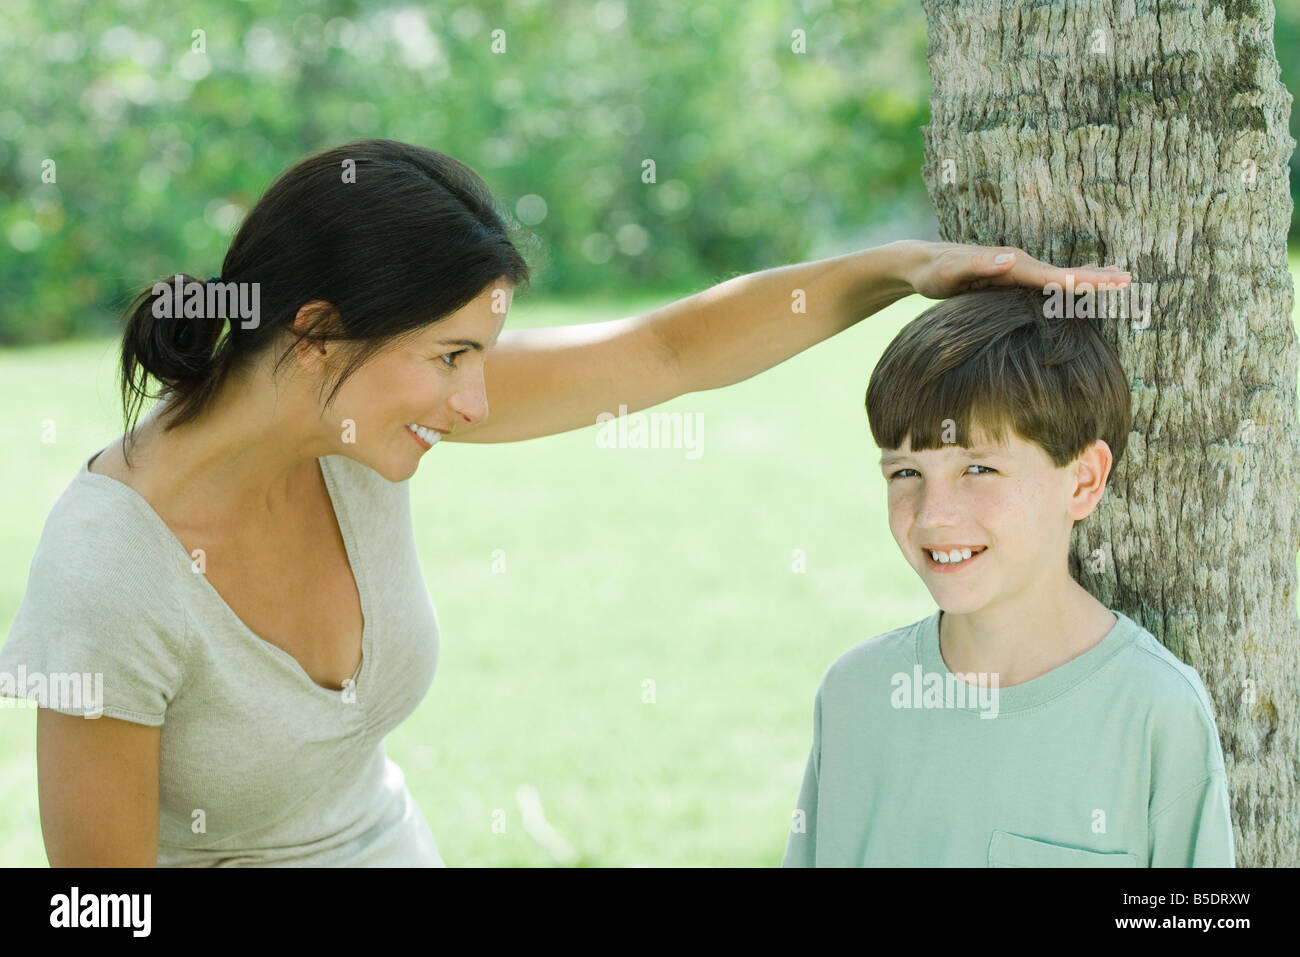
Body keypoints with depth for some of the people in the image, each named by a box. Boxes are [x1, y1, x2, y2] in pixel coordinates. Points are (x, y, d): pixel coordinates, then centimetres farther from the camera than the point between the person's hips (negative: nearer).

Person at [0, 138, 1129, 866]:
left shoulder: (359, 398, -11)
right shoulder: (111, 574, -28)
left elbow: (666, 352, -3)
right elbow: (104, 912, -21)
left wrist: (900, 266, -8)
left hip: (389, 846, 6)